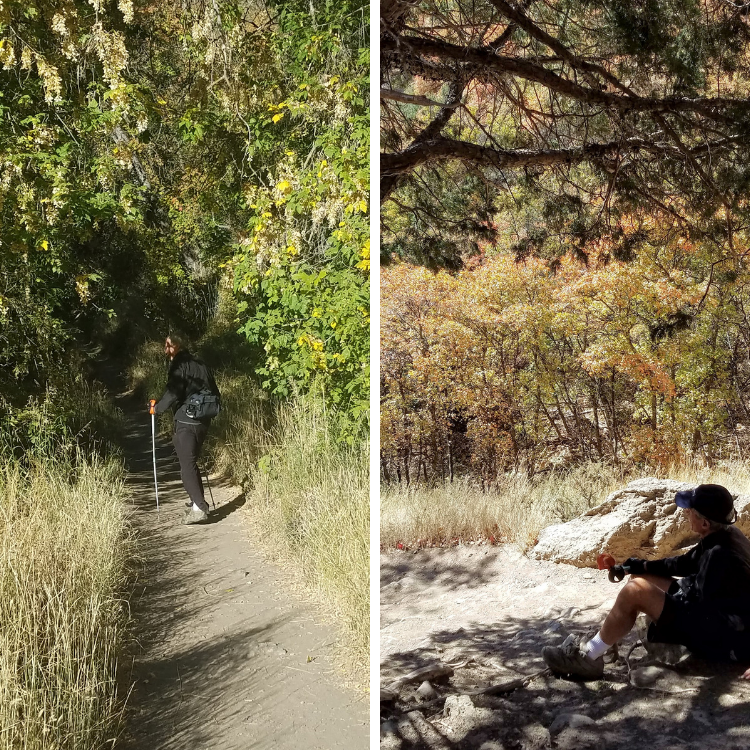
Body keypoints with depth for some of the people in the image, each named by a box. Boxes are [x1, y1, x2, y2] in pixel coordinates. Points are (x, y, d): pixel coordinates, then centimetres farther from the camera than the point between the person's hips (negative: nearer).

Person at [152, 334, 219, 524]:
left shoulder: (179, 365, -8)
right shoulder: (200, 364, 16)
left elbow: (172, 394, -17)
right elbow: (214, 391, 18)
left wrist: (157, 407, -2)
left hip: (186, 422, -8)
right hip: (203, 421, 8)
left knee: (187, 465, -7)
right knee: (192, 462, 20)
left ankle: (199, 508, -14)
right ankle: (198, 501, 24)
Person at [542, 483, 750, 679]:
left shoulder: (720, 555, -31)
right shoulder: (726, 535, 0)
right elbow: (686, 563, 13)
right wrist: (642, 566, 8)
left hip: (720, 638, -10)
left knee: (635, 591, -20)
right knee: (640, 579, 11)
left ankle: (588, 657, -8)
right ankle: (598, 643, 11)